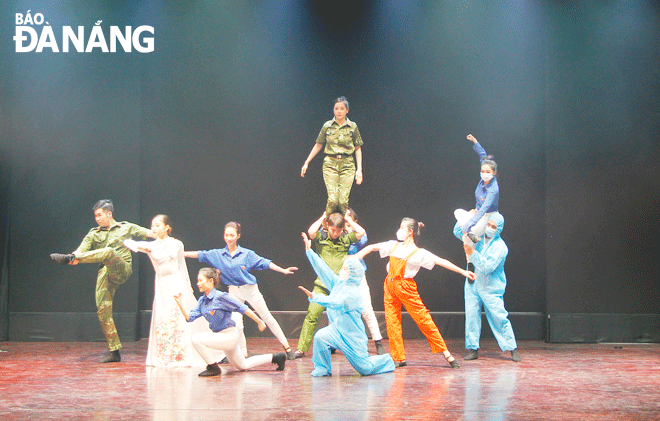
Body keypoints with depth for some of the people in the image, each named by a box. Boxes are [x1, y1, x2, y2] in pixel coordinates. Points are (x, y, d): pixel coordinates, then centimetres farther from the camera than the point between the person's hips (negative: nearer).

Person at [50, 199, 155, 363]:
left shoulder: (126, 228, 15)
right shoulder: (94, 234, 20)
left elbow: (148, 233, 11)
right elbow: (82, 249, 5)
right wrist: (76, 256, -18)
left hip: (122, 270, -4)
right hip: (105, 274, 4)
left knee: (109, 252, -33)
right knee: (103, 310, -8)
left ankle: (68, 258, -39)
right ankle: (114, 352, -1)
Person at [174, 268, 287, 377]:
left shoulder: (221, 297, -19)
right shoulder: (202, 301, 6)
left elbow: (243, 309, -16)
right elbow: (189, 317, 1)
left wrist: (259, 322, -13)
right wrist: (180, 302, -10)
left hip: (230, 336, -9)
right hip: (221, 336, 9)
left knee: (197, 339, -21)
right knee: (243, 365, 22)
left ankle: (213, 368, -7)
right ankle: (276, 358, 31)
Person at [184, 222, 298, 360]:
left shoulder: (247, 254, -6)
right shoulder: (217, 254, 0)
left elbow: (264, 263, -6)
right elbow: (201, 255, -3)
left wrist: (283, 270, -10)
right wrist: (184, 253, -14)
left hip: (250, 290, -1)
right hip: (234, 293, 2)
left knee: (267, 318, 4)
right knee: (236, 325, -9)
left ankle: (286, 346, 13)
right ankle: (243, 354, 9)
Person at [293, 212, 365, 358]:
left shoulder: (346, 239, 9)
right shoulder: (320, 238, 5)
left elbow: (361, 232, -5)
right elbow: (311, 232, -16)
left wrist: (348, 220, 5)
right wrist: (323, 217, -2)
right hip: (322, 284, -1)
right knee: (312, 314, -10)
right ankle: (301, 349, -7)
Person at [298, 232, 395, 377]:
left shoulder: (354, 293, -22)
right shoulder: (338, 283, 2)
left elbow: (335, 303, -36)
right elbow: (323, 269, -1)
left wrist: (314, 297, -46)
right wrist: (309, 251, -5)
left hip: (352, 335, -6)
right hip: (337, 330, 6)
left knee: (365, 368, 1)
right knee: (320, 337, -26)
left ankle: (386, 361, 32)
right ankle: (323, 368, -7)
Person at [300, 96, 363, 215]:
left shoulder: (352, 127, 5)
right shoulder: (327, 126, 5)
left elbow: (358, 149, 9)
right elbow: (318, 145, 14)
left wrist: (359, 169, 2)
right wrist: (306, 163, 14)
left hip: (347, 165, 0)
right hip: (330, 164, 0)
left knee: (343, 201, -10)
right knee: (333, 199, -14)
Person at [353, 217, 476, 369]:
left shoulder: (419, 253, -4)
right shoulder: (394, 246, 11)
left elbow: (441, 262, -8)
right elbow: (372, 247, 18)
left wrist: (463, 272, -13)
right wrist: (354, 258, 11)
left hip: (406, 287, -5)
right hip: (390, 286, 5)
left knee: (423, 319, -6)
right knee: (391, 321, 0)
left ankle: (446, 354, 0)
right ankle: (399, 358, 6)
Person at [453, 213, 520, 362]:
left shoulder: (500, 247, -13)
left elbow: (487, 267, -22)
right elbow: (458, 232, 13)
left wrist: (473, 253, -24)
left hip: (491, 288, -5)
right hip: (473, 285, 5)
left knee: (499, 318, -6)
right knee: (471, 315, 0)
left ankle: (512, 349, 3)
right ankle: (472, 349, 7)